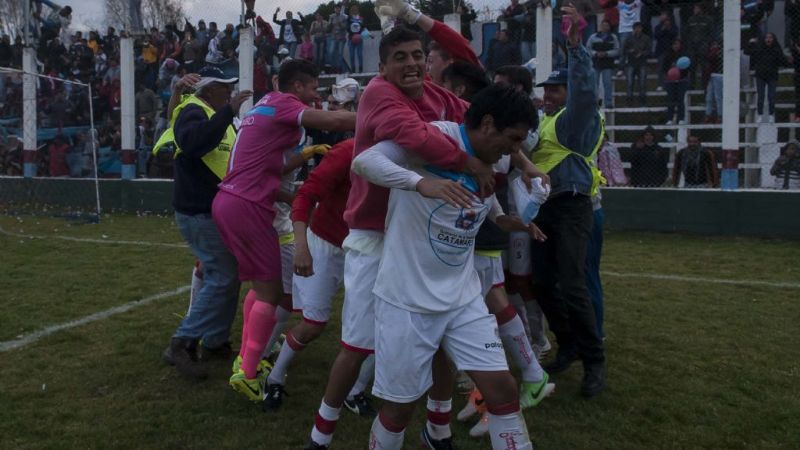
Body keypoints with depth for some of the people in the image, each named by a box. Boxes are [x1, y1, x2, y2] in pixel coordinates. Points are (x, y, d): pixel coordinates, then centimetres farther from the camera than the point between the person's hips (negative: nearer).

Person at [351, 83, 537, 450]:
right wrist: (421, 182, -40)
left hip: (463, 297, 7)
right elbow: (362, 162, -28)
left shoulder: (492, 165, 9)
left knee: (502, 388, 4)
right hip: (406, 299, -6)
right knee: (400, 405, 5)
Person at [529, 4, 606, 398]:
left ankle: (594, 362, 0)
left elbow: (584, 90, -22)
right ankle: (569, 346, 26)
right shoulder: (543, 120, 21)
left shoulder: (576, 116, -3)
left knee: (571, 287, -13)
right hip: (543, 209, 8)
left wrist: (575, 45, -31)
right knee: (542, 284, 9)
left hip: (570, 208, -8)